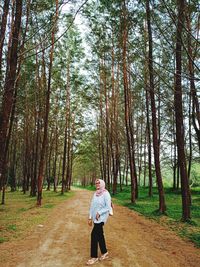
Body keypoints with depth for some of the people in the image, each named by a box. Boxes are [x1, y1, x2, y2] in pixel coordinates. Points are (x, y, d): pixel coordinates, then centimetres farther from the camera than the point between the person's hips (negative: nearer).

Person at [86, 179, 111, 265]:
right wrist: (90, 217, 8)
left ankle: (94, 257, 5)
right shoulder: (95, 193, 7)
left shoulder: (106, 194, -13)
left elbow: (108, 207, -15)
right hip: (95, 217, 7)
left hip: (101, 217, -7)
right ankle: (104, 252, 30)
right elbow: (92, 206, 10)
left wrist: (99, 213, -22)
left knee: (94, 235, -8)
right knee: (99, 234, 14)